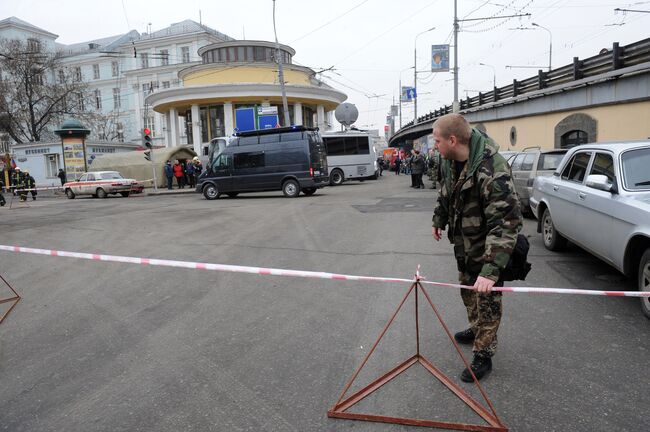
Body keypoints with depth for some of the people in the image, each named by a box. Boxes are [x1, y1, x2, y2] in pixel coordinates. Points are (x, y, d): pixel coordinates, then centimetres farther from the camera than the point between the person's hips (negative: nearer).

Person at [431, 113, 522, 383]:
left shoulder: (492, 170, -35)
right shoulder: (449, 160, -9)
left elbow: (507, 222, -38)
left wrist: (491, 269, -44)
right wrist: (439, 220, 18)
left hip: (486, 247, -8)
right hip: (462, 242, 8)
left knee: (487, 301, 5)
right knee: (467, 291, 25)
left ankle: (483, 355, 23)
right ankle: (476, 330, 49)